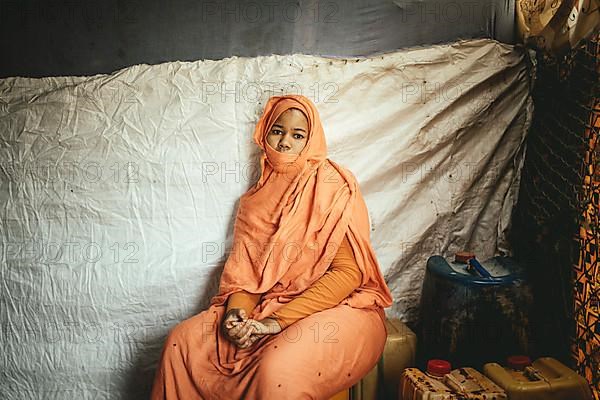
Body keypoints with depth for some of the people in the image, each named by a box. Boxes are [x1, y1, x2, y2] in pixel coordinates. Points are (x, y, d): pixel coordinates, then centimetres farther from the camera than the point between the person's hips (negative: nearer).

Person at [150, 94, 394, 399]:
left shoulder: (335, 188, -6)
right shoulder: (256, 198, 12)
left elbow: (349, 272, -13)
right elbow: (243, 267, 9)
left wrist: (279, 320, -19)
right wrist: (237, 309, -15)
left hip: (338, 306, -5)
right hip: (268, 305, 5)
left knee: (279, 369, -35)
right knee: (181, 341, -11)